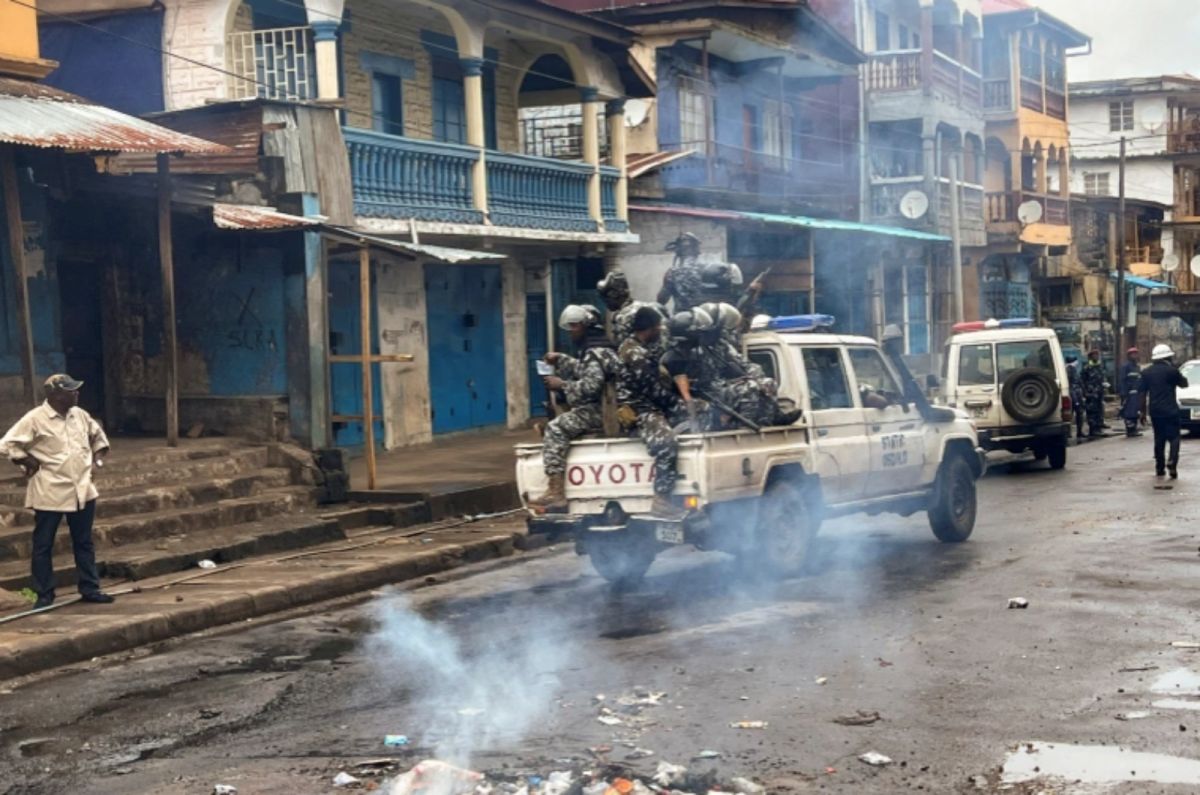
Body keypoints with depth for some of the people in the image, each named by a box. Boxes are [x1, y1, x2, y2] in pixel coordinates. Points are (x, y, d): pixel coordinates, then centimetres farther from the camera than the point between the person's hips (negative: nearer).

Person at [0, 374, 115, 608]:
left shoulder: (80, 415, 5)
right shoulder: (35, 419, -14)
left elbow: (97, 434, 24)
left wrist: (98, 455, 10)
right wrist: (28, 462, -12)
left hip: (82, 490, 6)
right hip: (50, 494, -5)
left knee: (84, 543, 12)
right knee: (43, 545, 3)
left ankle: (90, 589, 21)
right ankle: (44, 595, 12)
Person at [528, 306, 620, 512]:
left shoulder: (595, 352, -14)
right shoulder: (598, 348, 20)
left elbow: (591, 385, -26)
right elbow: (584, 370, 36)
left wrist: (562, 385, -16)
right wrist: (560, 360, 25)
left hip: (598, 412, -12)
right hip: (598, 409, 12)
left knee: (556, 428, -21)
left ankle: (556, 493, -32)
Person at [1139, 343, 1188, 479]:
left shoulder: (1146, 372, 8)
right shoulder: (1171, 370, -7)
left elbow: (1142, 393, 7)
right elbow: (1184, 383, 6)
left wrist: (1143, 411, 12)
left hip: (1154, 411, 5)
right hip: (1170, 410, -5)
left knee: (1159, 438, 14)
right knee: (1174, 437, -1)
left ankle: (1159, 468, 14)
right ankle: (1172, 462, -22)